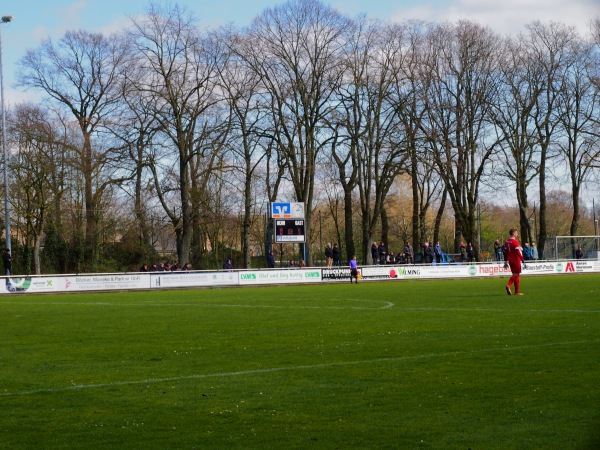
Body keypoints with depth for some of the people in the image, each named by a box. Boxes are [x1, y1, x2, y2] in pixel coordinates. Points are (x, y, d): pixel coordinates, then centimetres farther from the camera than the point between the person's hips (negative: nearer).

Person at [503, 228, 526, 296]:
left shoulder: (507, 242, 8)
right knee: (517, 275, 2)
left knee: (514, 275, 17)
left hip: (510, 261, 7)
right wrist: (523, 261, -16)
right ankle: (517, 292, 6)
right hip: (516, 260, -7)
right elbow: (518, 252, -20)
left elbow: (505, 252, 13)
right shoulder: (515, 242, -16)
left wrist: (506, 262, 18)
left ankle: (508, 286, -3)